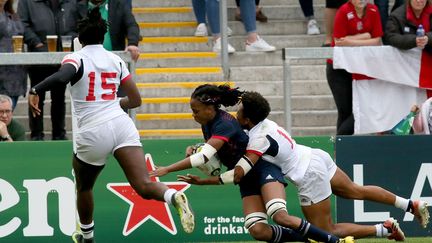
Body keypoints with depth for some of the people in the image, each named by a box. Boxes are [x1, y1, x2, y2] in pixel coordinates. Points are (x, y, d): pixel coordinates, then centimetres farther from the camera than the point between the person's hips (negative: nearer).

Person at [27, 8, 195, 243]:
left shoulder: (75, 58, 1)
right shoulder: (115, 60, 16)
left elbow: (62, 75, -24)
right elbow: (135, 100, 22)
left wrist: (35, 90, -21)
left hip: (93, 133, -3)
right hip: (122, 125, 3)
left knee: (83, 187, 25)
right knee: (144, 186, -12)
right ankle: (173, 196, -43)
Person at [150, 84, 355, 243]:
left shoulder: (225, 124, -23)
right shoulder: (207, 126, 5)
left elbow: (204, 157, -32)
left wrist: (167, 169, -31)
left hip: (264, 169, -8)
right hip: (247, 181, 8)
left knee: (280, 216, -29)